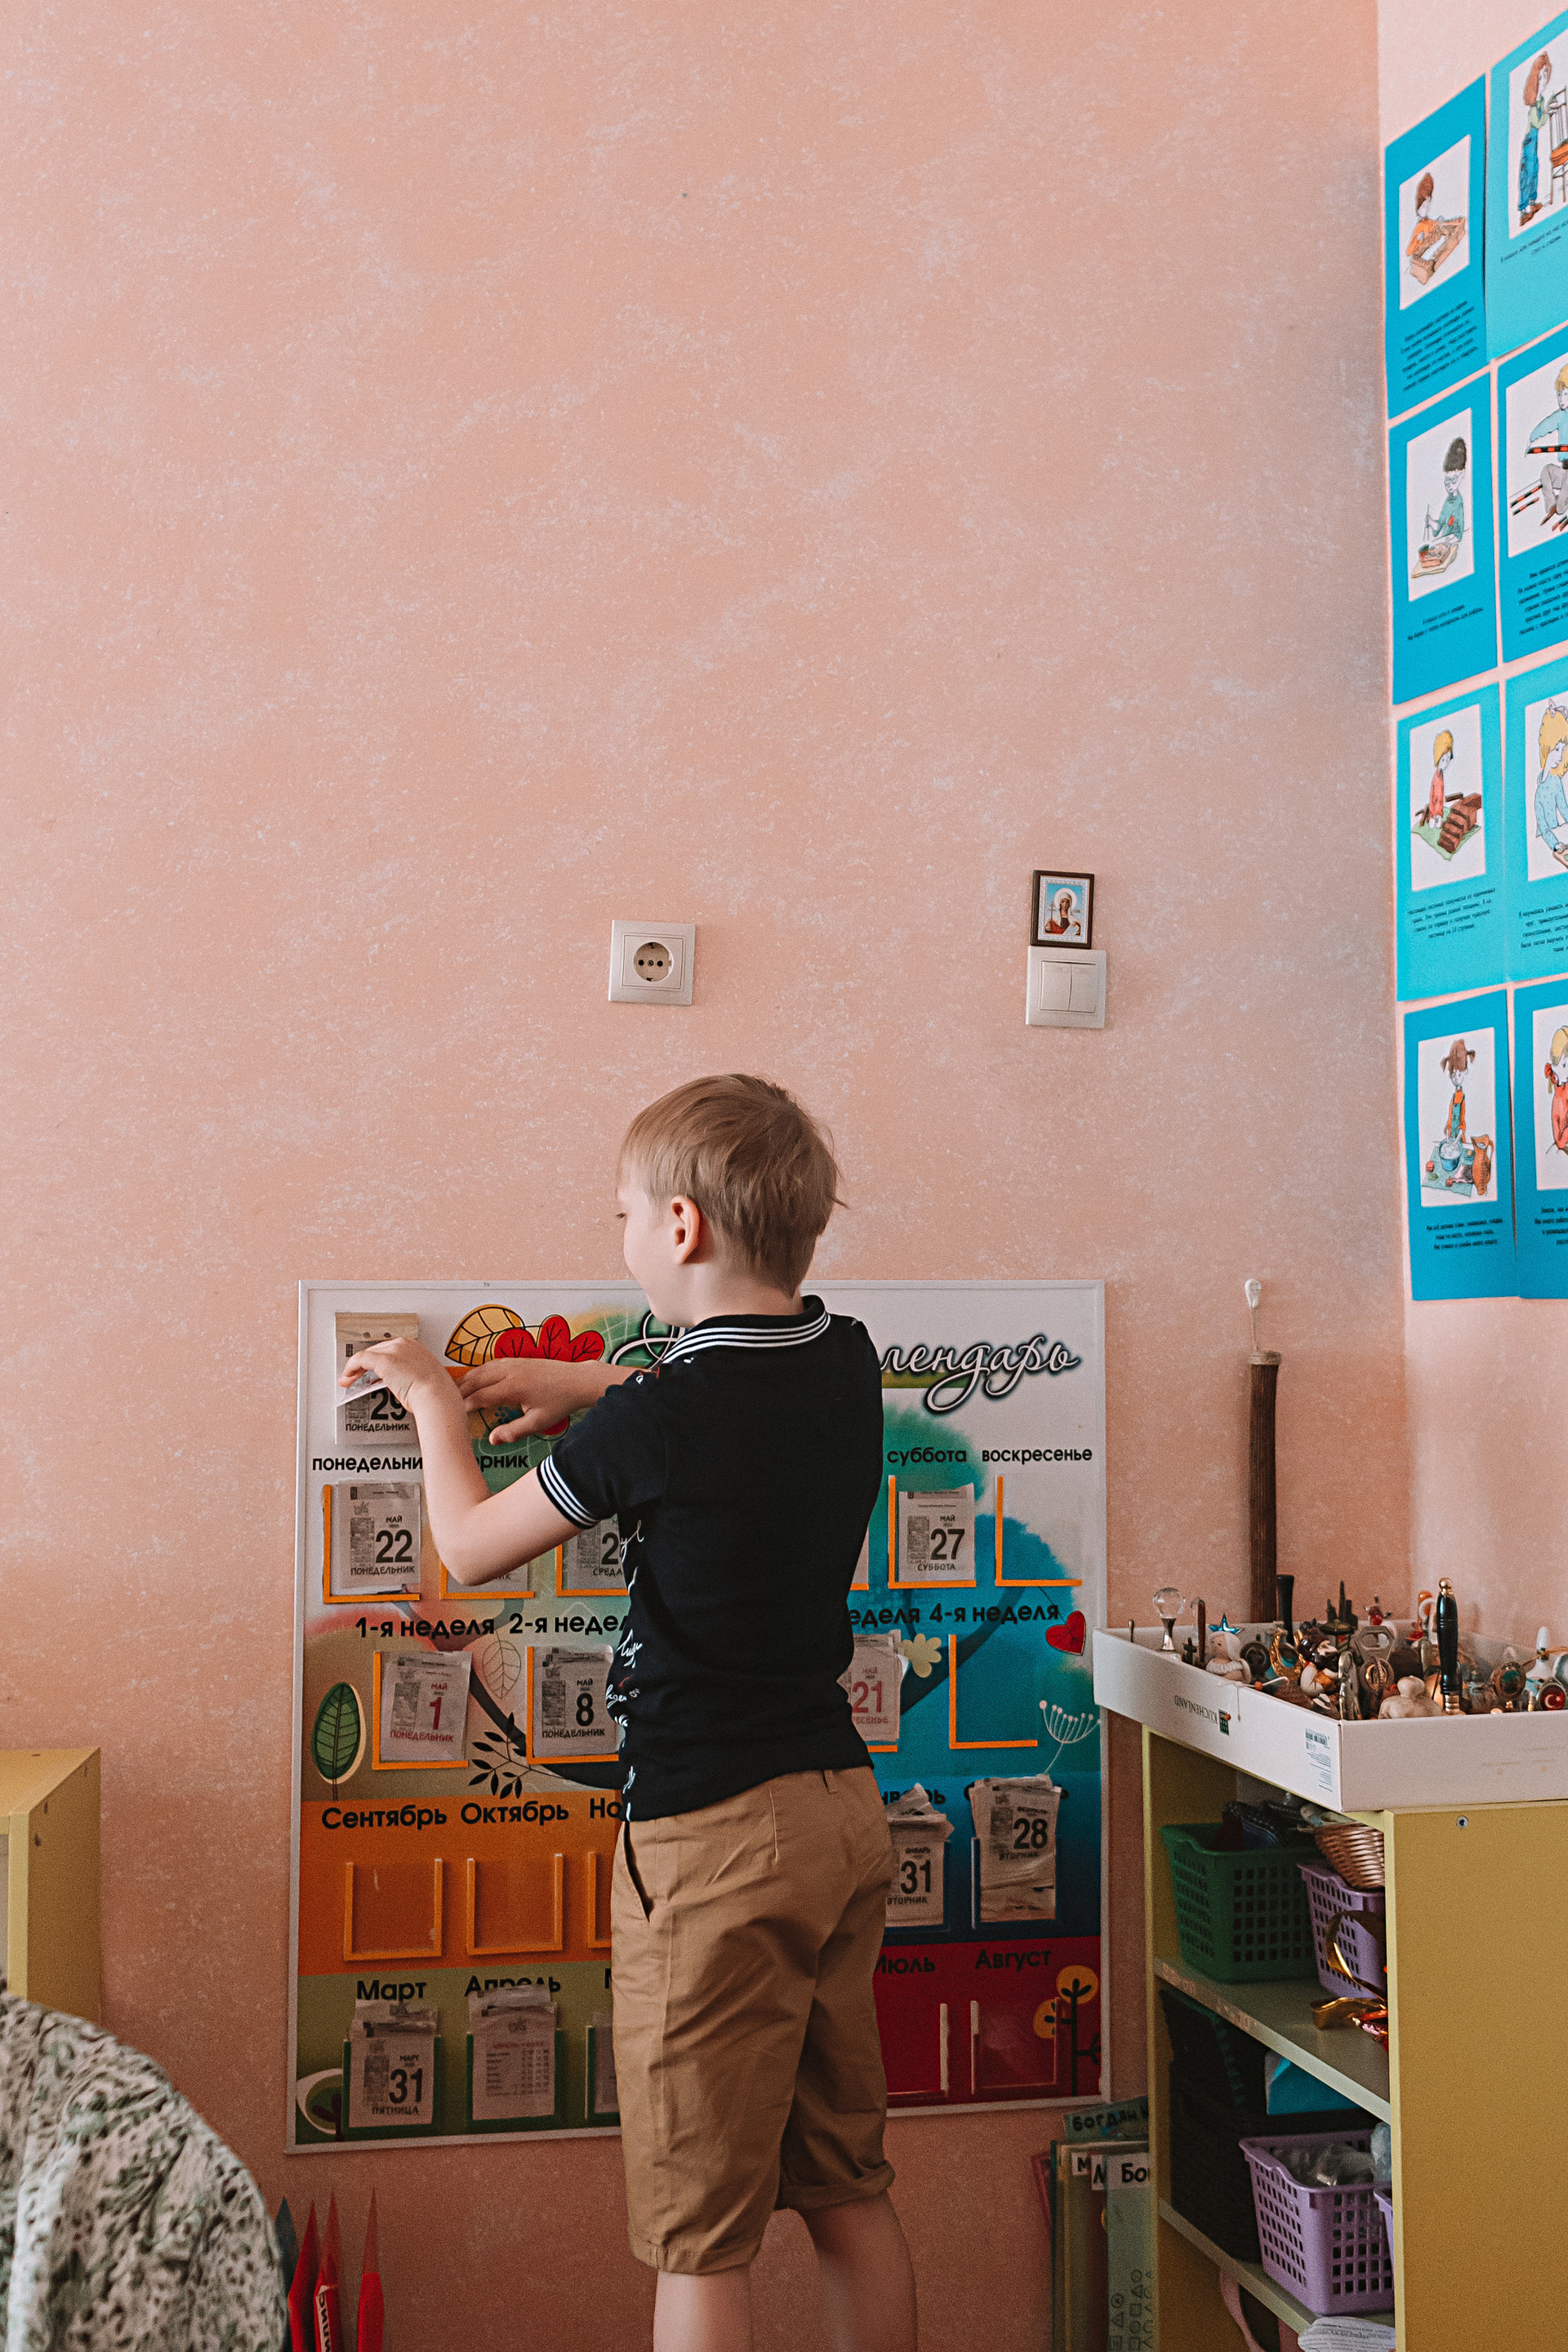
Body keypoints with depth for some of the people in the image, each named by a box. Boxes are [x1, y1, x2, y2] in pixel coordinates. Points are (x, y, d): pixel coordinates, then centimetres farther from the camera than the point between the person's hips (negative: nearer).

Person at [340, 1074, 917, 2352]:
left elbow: (471, 1545, -5)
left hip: (712, 1836, -7)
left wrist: (436, 1402, 12)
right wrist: (585, 1383, 23)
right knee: (849, 2190, 18)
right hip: (846, 1810, 7)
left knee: (704, 2241, 4)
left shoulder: (658, 1419, -19)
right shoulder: (847, 1364, 1)